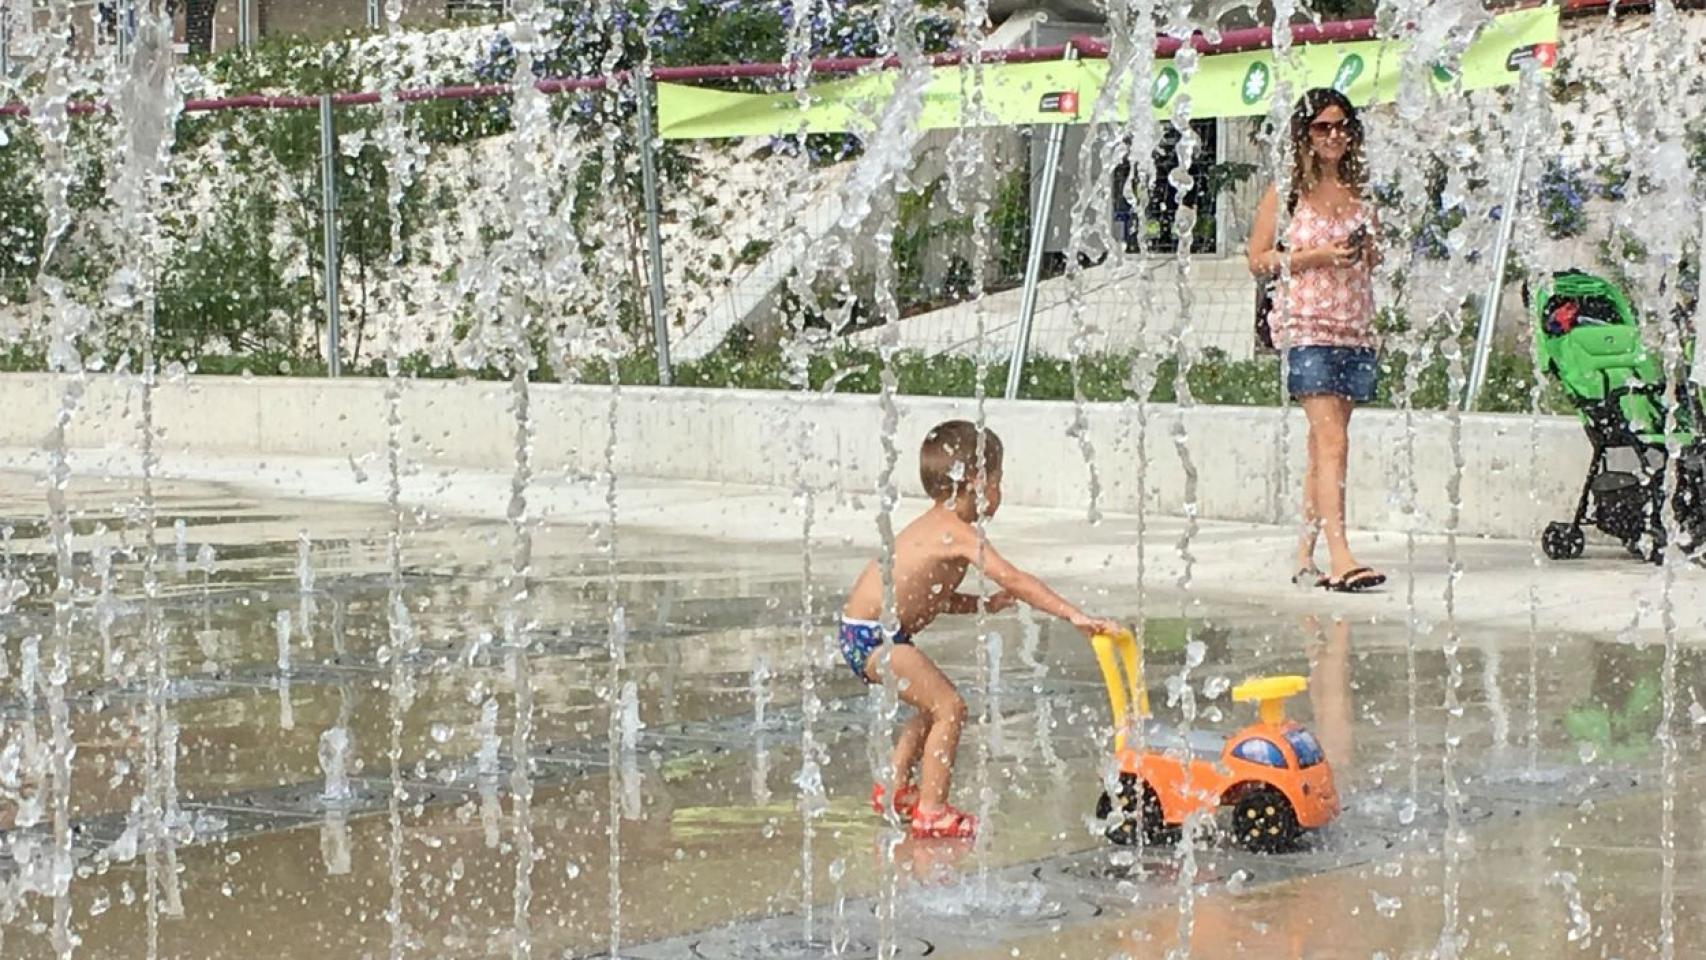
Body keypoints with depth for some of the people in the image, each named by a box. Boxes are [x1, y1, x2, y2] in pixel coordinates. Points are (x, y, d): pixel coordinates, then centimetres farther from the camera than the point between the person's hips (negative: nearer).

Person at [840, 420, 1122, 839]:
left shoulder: (934, 525, 13)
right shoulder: (958, 533, -18)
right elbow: (1015, 580, -23)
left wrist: (982, 604, 9)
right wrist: (1076, 616, -25)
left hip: (867, 633, 10)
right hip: (872, 635, -10)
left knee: (935, 706, 22)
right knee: (949, 707, -9)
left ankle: (894, 787, 32)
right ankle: (932, 812, -8)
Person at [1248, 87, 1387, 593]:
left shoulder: (1359, 193, 15)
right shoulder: (1285, 192, 0)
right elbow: (1258, 261, -2)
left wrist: (1370, 253, 1)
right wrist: (1317, 256, -13)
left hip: (1355, 328, 5)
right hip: (1306, 326, -5)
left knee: (1324, 443, 7)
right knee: (1332, 442, -15)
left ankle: (1305, 555, 12)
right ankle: (1339, 556, -22)